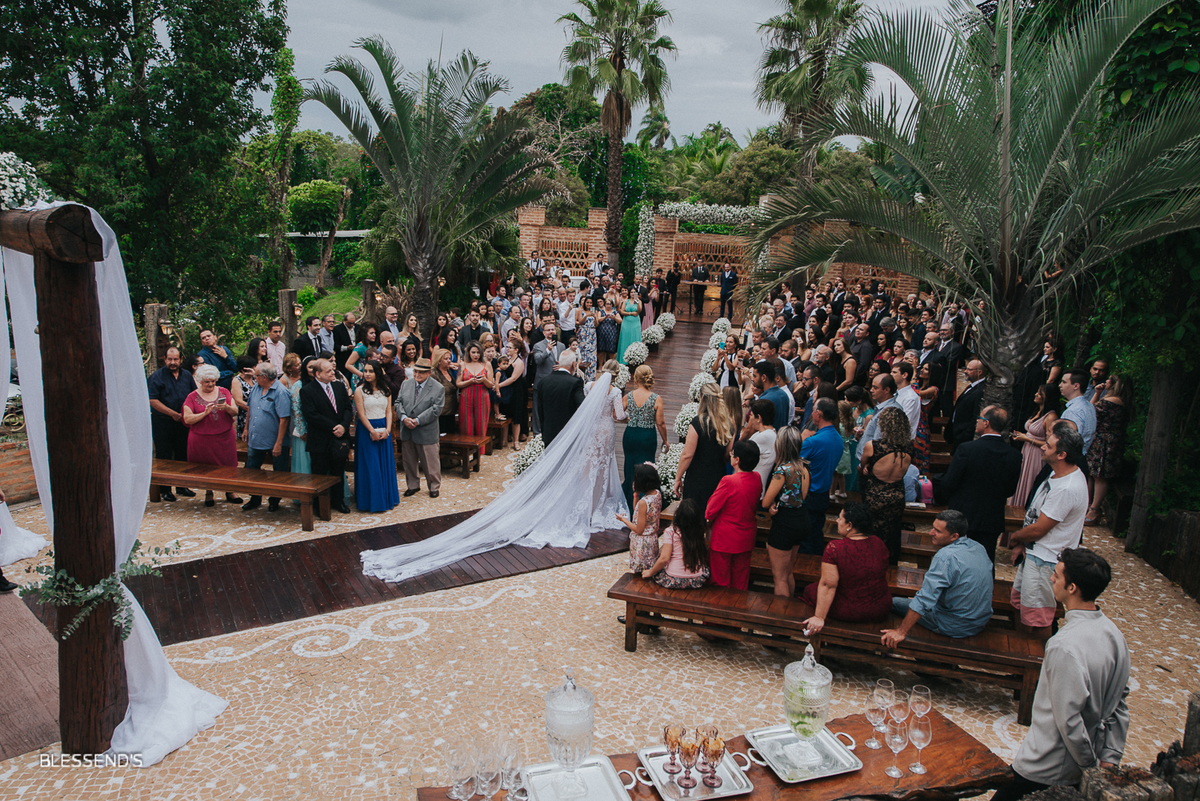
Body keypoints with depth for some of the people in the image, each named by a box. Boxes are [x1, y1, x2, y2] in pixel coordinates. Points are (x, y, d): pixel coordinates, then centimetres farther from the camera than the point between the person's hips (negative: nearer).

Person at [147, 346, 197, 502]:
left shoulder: (187, 376, 9)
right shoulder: (156, 376, -6)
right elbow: (153, 401, -13)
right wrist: (173, 414, -16)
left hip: (183, 422, 4)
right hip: (162, 423, -4)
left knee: (182, 454, 10)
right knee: (164, 457, 1)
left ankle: (181, 486, 21)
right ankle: (164, 489, 10)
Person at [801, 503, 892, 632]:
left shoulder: (835, 548, -23)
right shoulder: (879, 543, -6)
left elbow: (828, 585, -22)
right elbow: (885, 576, 9)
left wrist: (819, 618, -17)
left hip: (851, 612, -6)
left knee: (810, 590, 18)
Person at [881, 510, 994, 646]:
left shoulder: (946, 556, -28)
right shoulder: (978, 547, 0)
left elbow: (924, 600, -29)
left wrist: (901, 632, -25)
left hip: (956, 627, -8)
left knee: (894, 602, 5)